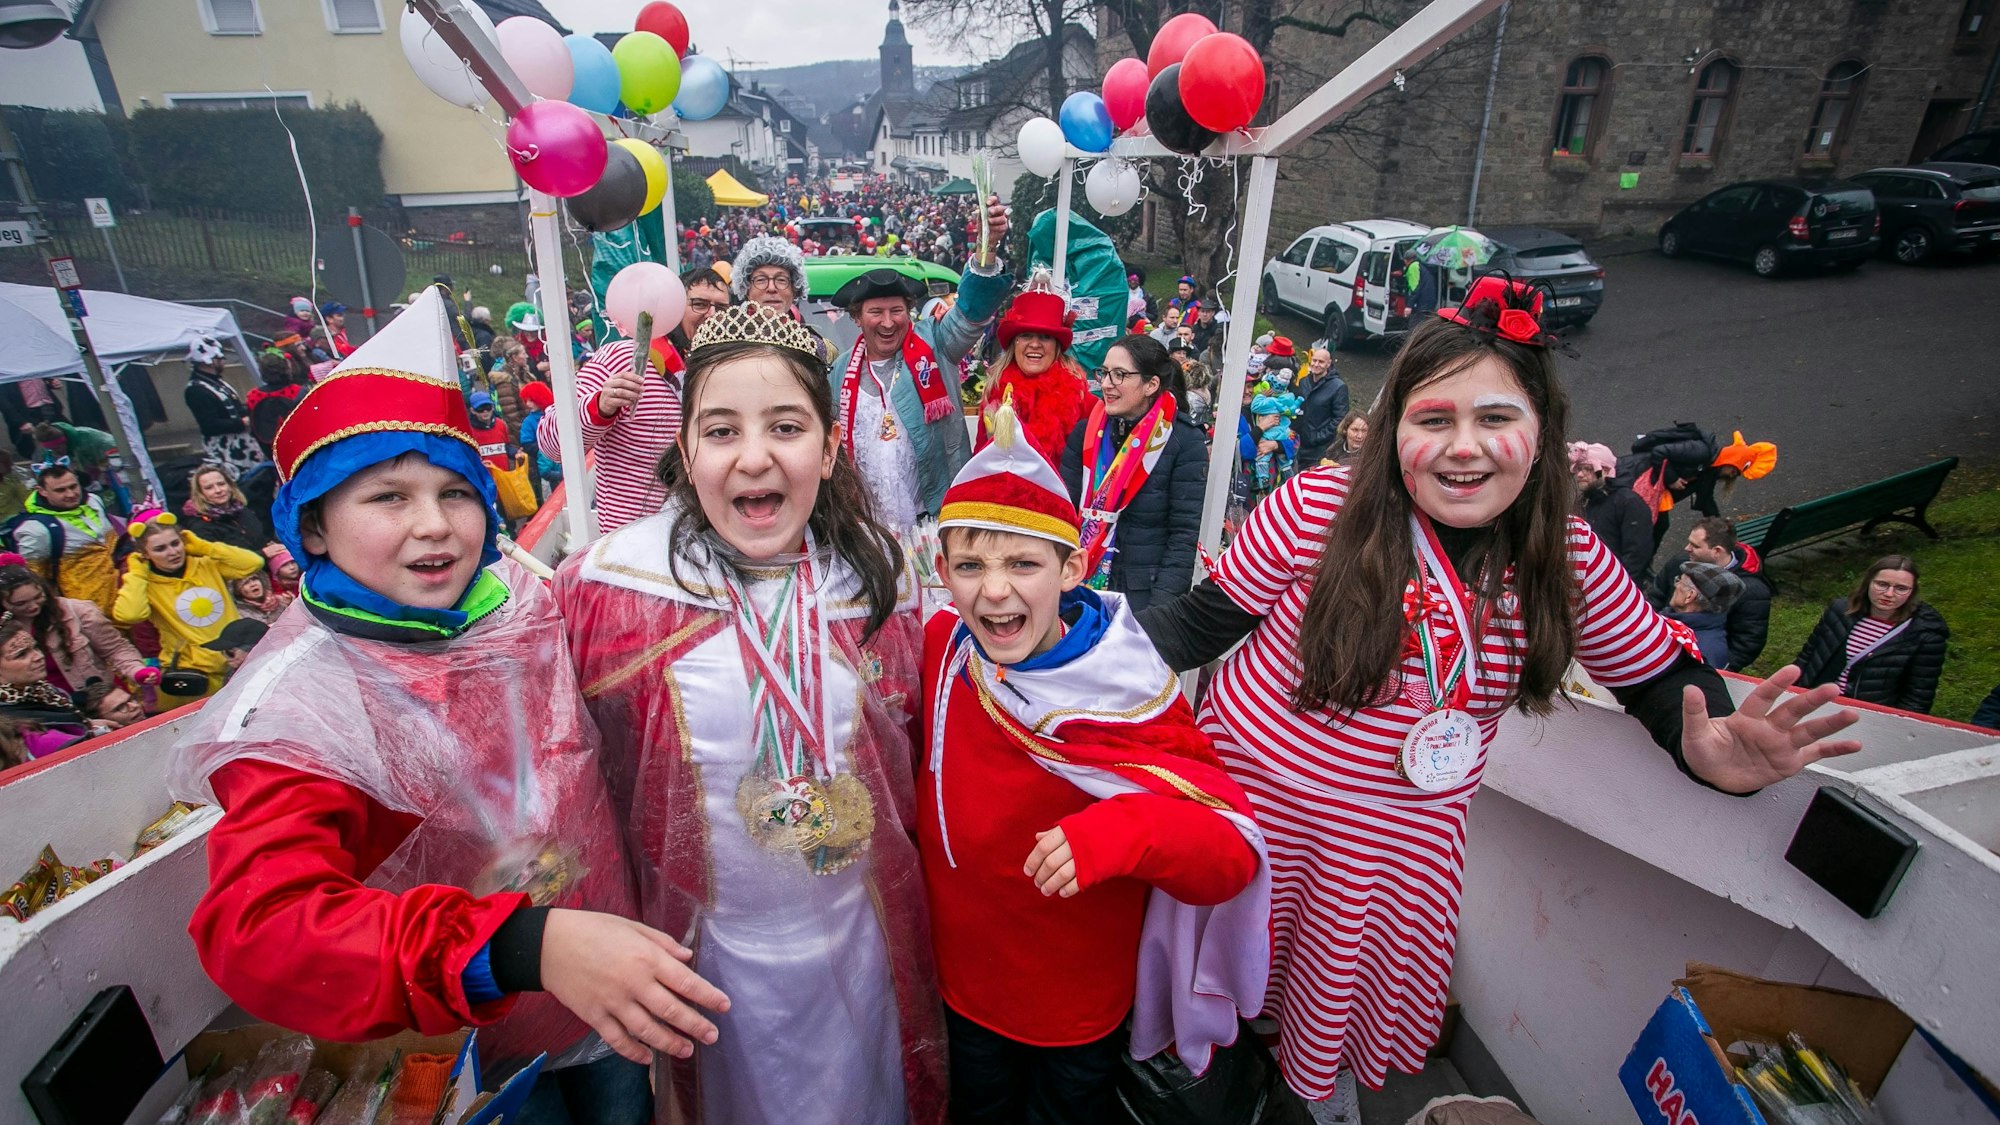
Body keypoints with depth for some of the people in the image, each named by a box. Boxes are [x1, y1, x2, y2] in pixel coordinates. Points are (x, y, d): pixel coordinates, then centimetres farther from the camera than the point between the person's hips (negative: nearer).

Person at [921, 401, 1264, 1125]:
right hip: (960, 983, 3)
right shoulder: (940, 647, -17)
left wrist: (1135, 828, -47)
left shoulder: (1132, 697, -28)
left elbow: (1235, 855, -29)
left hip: (1082, 1009, -3)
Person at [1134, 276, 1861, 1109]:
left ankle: (1319, 1085, 57)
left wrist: (1707, 750, -20)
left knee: (1343, 1003, 22)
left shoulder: (1570, 561, -10)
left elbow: (1659, 674, 3)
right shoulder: (1315, 508, -20)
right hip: (1253, 797, -1)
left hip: (1403, 839, 2)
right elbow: (1205, 621, -13)